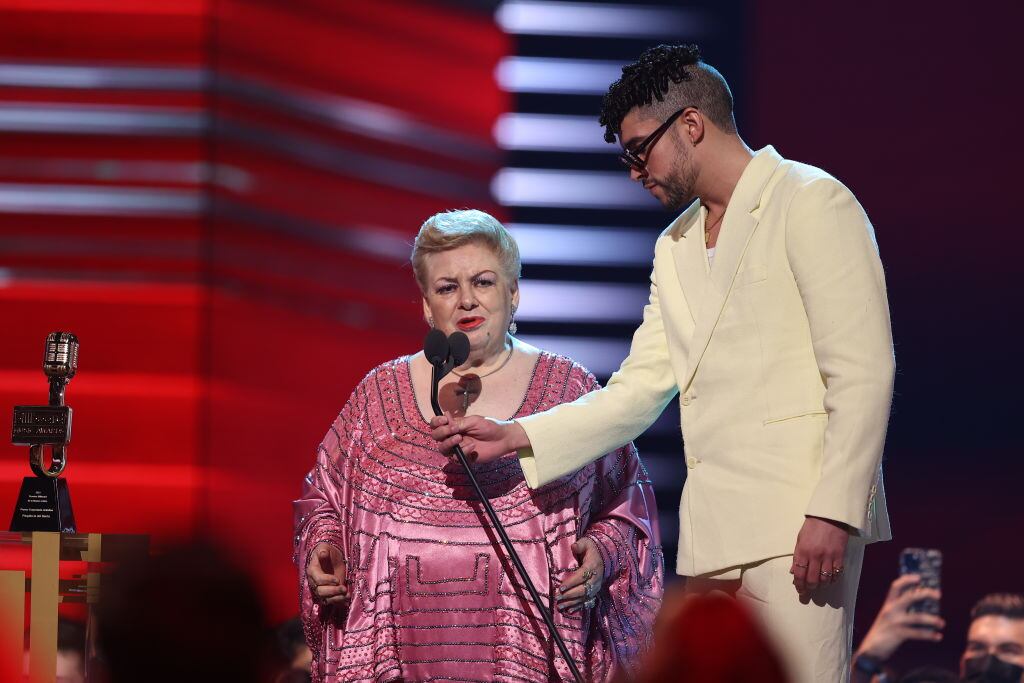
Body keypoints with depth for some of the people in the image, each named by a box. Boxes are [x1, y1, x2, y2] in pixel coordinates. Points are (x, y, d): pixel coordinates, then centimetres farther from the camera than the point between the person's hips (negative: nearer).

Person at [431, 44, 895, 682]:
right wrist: (515, 437, 9)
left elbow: (863, 373, -10)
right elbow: (638, 391, 20)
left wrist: (833, 514, -17)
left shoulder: (813, 204, -3)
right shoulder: (676, 246, 22)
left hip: (801, 522, -8)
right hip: (714, 530, 8)